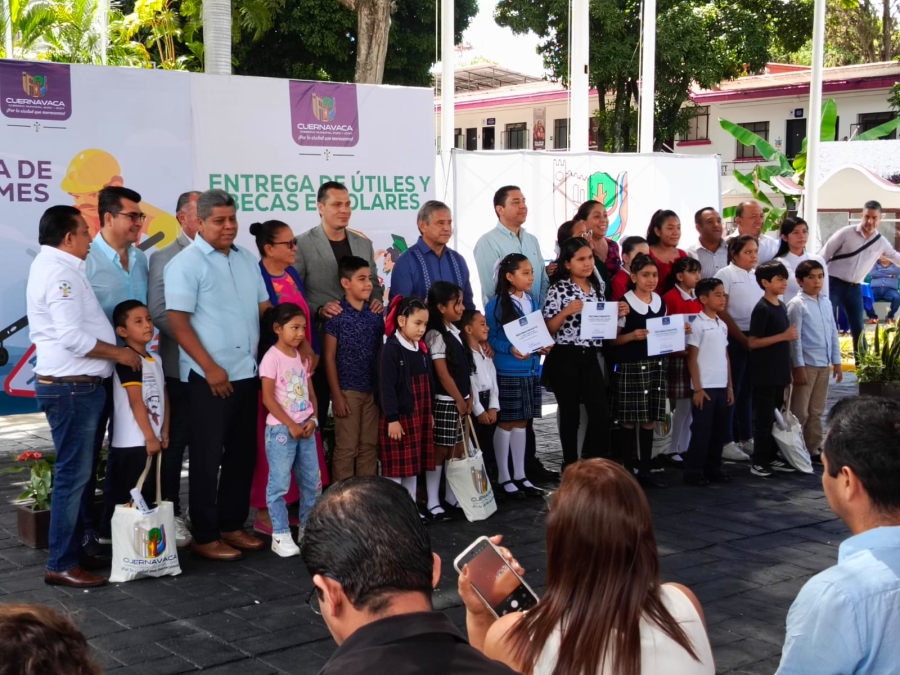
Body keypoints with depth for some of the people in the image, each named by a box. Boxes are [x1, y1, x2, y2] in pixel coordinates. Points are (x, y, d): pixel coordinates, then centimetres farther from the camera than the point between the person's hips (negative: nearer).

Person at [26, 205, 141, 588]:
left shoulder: (55, 266, 17)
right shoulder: (59, 271, -16)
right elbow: (72, 337, -24)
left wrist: (115, 349, 13)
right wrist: (119, 353, -13)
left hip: (75, 385, 11)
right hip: (71, 387, -11)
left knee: (78, 472, 16)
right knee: (73, 474, -6)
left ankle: (74, 548, 24)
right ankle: (61, 564, -1)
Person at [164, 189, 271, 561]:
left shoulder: (247, 259, 12)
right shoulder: (186, 263, -8)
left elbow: (265, 309, 16)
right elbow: (178, 322, -13)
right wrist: (210, 368, -17)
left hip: (247, 373, 7)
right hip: (209, 378, -7)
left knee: (242, 454, 13)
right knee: (207, 458, 1)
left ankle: (232, 525, 25)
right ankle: (204, 536, 10)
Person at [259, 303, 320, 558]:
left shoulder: (302, 356, 11)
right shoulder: (272, 357, -10)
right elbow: (268, 398, -13)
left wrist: (312, 419, -4)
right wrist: (290, 425, -15)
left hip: (305, 428, 7)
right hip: (281, 429, -7)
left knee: (313, 482, 10)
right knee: (279, 484, -3)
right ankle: (281, 535, 4)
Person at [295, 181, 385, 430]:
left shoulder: (364, 244, 12)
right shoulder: (302, 244, -4)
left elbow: (374, 285, 20)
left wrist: (377, 301, -2)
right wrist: (319, 310, -21)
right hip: (321, 338, -4)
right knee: (318, 407, 3)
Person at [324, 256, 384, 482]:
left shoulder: (375, 316, 7)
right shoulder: (337, 315, -8)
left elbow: (381, 353, 11)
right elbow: (330, 357, -7)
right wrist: (336, 395, -11)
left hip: (372, 391, 5)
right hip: (347, 391, -5)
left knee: (369, 446, 10)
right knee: (346, 448, 1)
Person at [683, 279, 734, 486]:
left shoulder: (722, 325, 13)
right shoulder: (697, 324, -9)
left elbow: (725, 357, 17)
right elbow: (692, 359, -10)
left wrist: (730, 386, 14)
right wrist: (697, 389, -13)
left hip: (721, 386, 7)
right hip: (705, 387, -7)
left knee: (719, 429, 10)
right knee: (701, 429, -3)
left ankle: (713, 468, 20)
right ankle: (693, 472, 4)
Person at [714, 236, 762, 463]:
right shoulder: (725, 275, -6)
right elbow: (722, 313, -11)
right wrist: (743, 339, -12)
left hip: (756, 339, 6)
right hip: (734, 339, -6)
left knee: (748, 390, 12)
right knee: (731, 389, -2)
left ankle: (746, 437, 20)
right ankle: (726, 442, 3)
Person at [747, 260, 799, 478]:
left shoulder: (781, 306, 11)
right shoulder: (762, 309, -14)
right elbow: (753, 342, -19)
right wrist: (784, 336, -20)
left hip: (780, 372, 8)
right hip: (764, 373, -8)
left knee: (776, 417, 13)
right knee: (763, 418, -3)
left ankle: (772, 458, 21)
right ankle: (758, 462, 4)